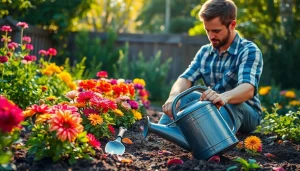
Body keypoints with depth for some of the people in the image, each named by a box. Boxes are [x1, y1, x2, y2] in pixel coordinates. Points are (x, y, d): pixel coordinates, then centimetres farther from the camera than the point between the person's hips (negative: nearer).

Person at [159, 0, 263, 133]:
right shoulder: (204, 52, 4)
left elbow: (248, 89, -32)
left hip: (246, 113, -5)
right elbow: (186, 79, -8)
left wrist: (223, 97, -55)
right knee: (187, 95, -18)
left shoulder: (249, 51, -15)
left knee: (230, 105, -36)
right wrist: (174, 96, -33)